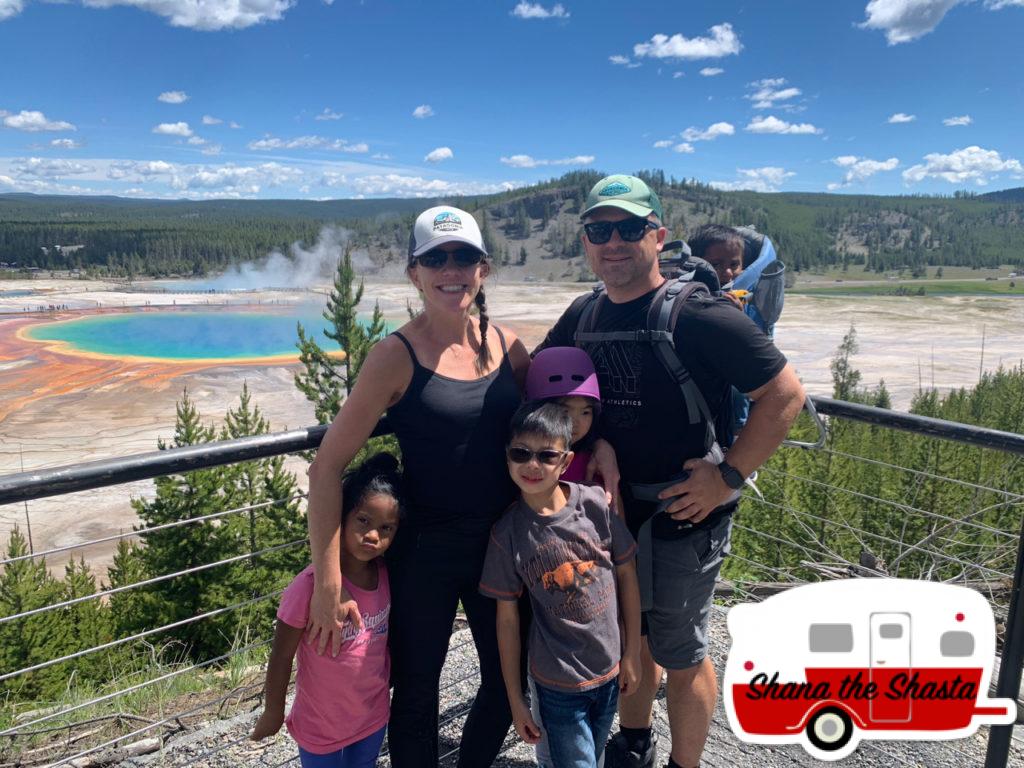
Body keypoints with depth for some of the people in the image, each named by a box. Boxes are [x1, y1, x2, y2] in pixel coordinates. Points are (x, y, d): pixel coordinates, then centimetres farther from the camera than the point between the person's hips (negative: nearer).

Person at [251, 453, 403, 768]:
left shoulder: (387, 575, -12)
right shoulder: (311, 585, -28)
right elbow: (281, 656, -15)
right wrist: (273, 712, -4)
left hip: (374, 719, 5)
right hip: (321, 727, -4)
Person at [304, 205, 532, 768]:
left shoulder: (504, 344, -1)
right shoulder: (397, 355, -15)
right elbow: (327, 467, -17)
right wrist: (328, 585, -19)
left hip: (503, 546, 5)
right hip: (426, 552, -5)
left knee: (508, 682, 19)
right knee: (416, 691, 13)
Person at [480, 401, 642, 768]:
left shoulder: (596, 504, -13)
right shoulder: (507, 533, -14)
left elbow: (626, 575, -1)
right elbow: (507, 620, -7)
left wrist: (632, 652, 3)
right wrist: (516, 700, -2)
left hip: (610, 671, 3)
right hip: (558, 685, -2)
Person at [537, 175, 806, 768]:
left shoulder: (698, 315, -19)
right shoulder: (584, 317, 0)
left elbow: (786, 393, -17)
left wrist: (728, 477, -19)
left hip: (686, 513, -6)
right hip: (615, 505, 6)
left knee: (680, 653, 10)